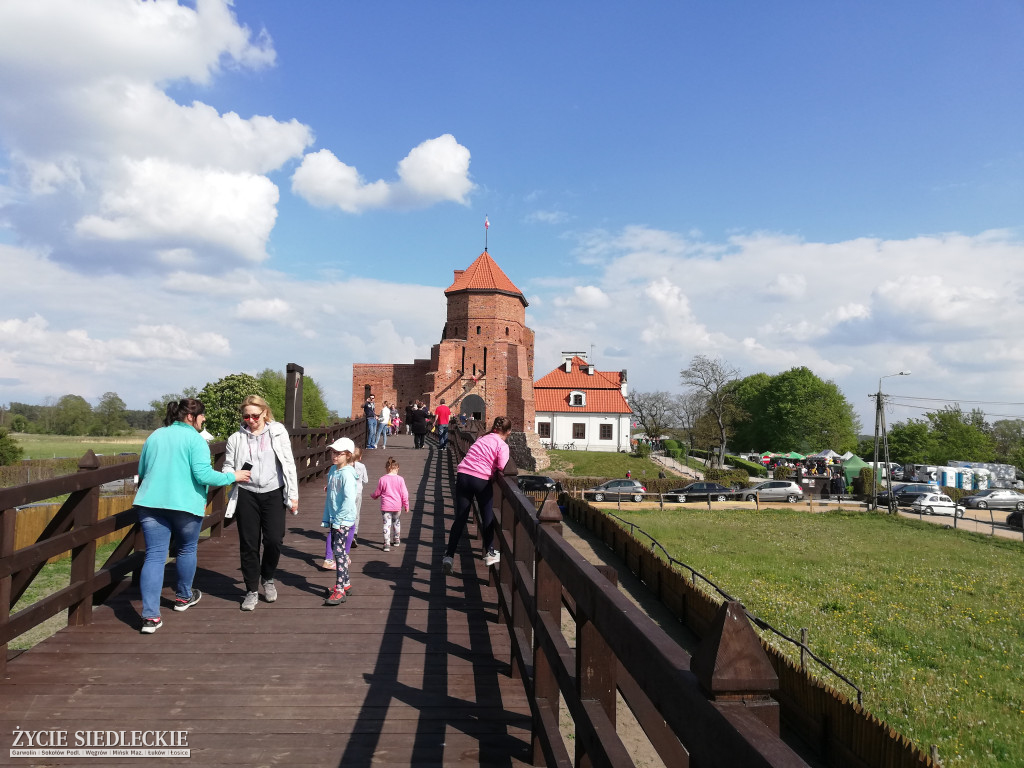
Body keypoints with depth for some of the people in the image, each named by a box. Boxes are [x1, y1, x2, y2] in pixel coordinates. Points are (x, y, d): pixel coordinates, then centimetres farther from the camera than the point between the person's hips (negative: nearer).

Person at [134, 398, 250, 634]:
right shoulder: (195, 439, -7)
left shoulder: (154, 436, 13)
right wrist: (232, 476, -2)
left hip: (150, 504, 4)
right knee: (186, 550, 19)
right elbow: (203, 475, -15)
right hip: (185, 505, -4)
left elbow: (142, 471, 21)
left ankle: (151, 616, -6)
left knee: (154, 556, 1)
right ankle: (183, 597, 37)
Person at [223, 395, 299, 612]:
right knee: (248, 544, 4)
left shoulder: (278, 432, 1)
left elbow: (289, 464, 2)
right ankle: (252, 590, 19)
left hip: (274, 493, -1)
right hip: (246, 495, 1)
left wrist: (293, 495, 0)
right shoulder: (236, 438, 3)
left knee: (274, 540, -4)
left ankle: (268, 579, 25)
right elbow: (228, 467, 8)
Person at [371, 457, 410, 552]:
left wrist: (373, 496, 26)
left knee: (386, 524, 1)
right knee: (396, 523, 20)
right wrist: (406, 505, 6)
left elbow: (378, 492, 3)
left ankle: (387, 544, -5)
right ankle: (397, 540, 35)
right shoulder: (400, 479, -8)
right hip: (397, 506, 1)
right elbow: (404, 493, -5)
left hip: (386, 506, -1)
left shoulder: (382, 479, -7)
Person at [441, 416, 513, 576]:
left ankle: (449, 556, 0)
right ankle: (490, 553, 23)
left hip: (463, 475, 5)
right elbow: (502, 467, -14)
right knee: (488, 517, 14)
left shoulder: (482, 439, 19)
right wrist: (495, 470, 8)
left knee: (460, 519, 6)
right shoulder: (502, 445, 0)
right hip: (481, 480, -5)